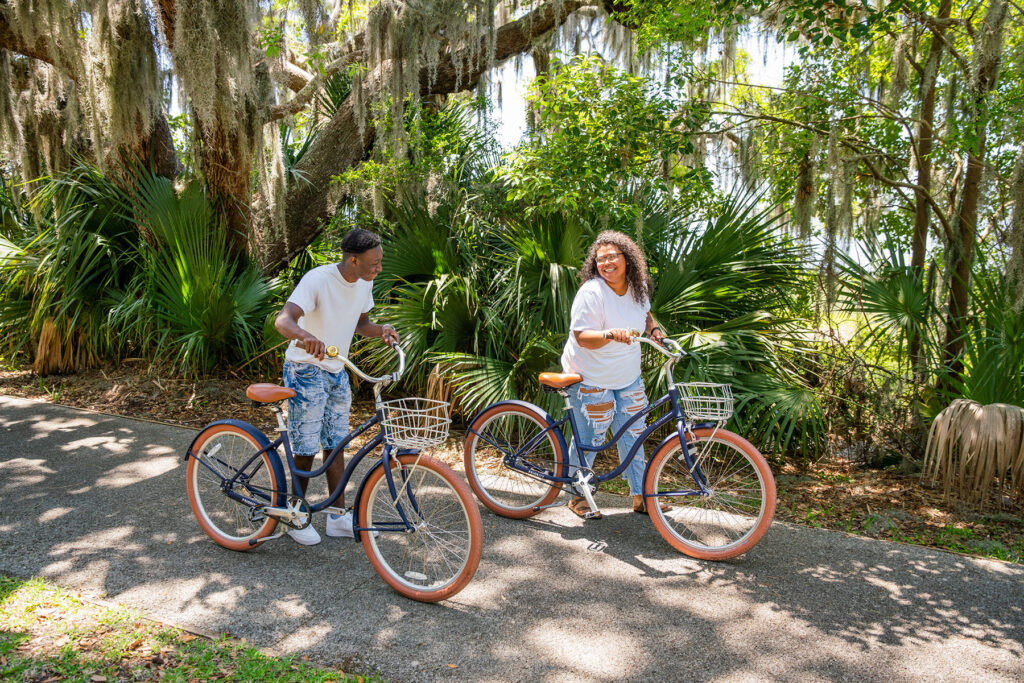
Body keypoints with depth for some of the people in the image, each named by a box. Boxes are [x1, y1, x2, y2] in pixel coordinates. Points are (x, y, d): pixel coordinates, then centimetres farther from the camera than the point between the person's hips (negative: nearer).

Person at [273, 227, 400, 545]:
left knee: (335, 445, 11)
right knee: (305, 448, 0)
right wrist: (305, 336, -58)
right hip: (306, 369, -7)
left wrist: (380, 329, -10)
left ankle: (339, 517, 21)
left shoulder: (364, 283, -2)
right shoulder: (317, 279, -24)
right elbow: (283, 320, -36)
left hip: (337, 371, 7)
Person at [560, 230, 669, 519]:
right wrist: (610, 335, -44)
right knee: (589, 440, 3)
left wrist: (653, 328, 1)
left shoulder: (638, 287, -1)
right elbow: (582, 336, -26)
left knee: (632, 435, 13)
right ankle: (577, 496, 24)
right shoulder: (591, 292, -23)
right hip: (590, 379, -6)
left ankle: (640, 497, 27)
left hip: (628, 378, 7)